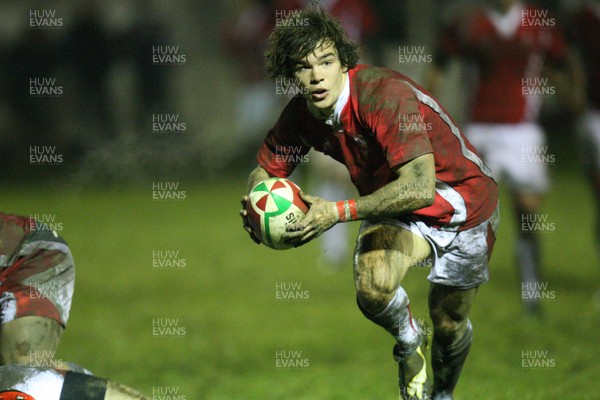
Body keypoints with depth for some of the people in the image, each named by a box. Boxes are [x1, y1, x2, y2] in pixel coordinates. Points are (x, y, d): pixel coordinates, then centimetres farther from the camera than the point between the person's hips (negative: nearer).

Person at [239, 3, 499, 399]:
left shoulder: (386, 95, -34)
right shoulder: (301, 115, -14)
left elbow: (419, 188, -41)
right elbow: (266, 169, 4)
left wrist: (339, 211, -42)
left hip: (464, 205, -3)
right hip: (394, 210, 3)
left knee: (450, 325, 7)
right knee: (373, 287, -28)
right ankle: (409, 341, 7)